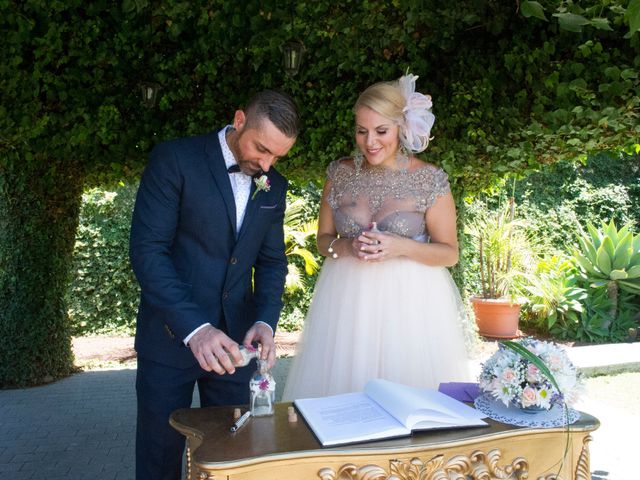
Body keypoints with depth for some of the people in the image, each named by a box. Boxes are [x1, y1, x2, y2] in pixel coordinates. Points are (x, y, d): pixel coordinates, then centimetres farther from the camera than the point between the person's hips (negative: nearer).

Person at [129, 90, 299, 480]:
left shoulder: (274, 187, 7)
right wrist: (194, 327, -27)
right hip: (171, 336, -4)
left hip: (235, 341, 4)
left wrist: (265, 321, -9)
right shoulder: (174, 160, -10)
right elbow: (147, 250, -16)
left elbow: (272, 261, 10)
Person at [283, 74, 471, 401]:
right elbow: (323, 239, 10)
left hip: (409, 301, -2)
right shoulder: (340, 173, 2)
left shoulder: (430, 180, -6)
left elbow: (449, 253, -1)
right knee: (340, 382, 7)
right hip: (347, 298, 3)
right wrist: (346, 246, -12)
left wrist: (402, 246, -18)